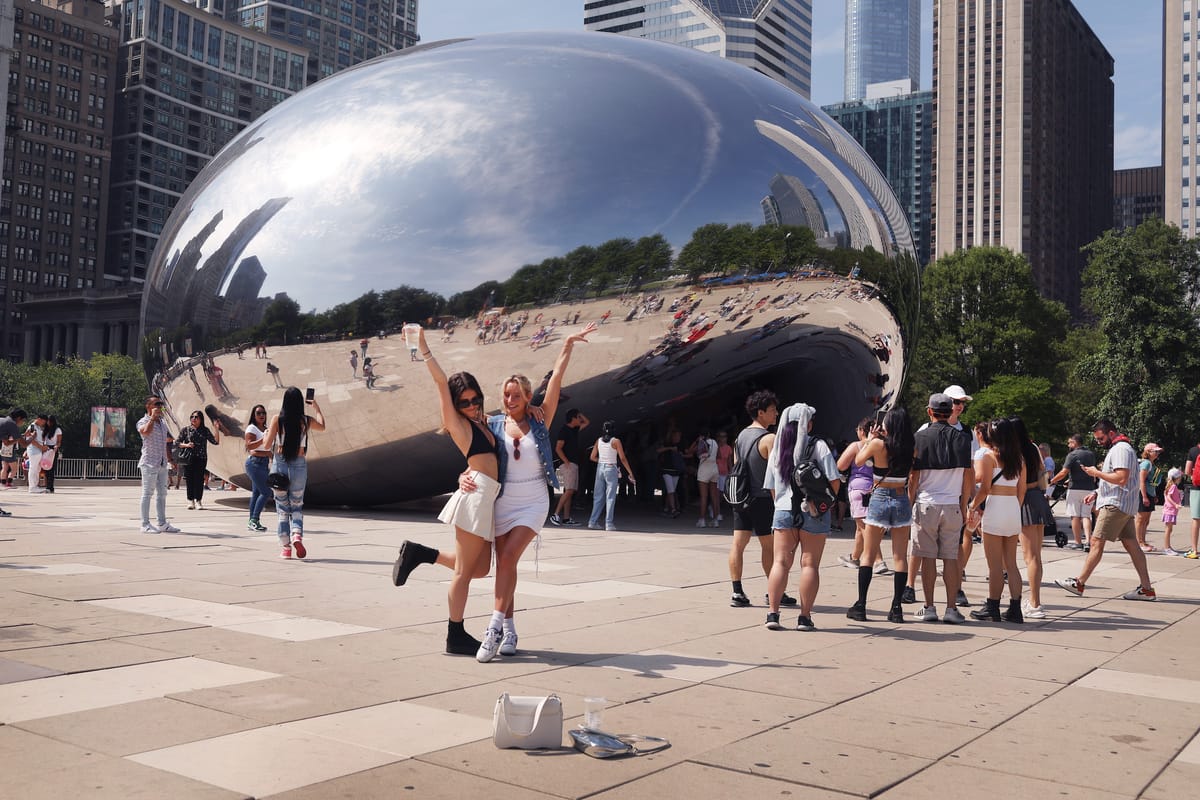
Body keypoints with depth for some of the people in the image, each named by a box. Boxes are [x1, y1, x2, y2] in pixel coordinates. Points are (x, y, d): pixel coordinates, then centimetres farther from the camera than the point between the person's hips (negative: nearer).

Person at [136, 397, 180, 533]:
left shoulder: (163, 422, 17)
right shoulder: (143, 422, -6)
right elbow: (145, 431, -31)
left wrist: (170, 460, 20)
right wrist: (153, 417, -23)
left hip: (162, 463, 8)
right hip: (149, 463, -8)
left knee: (162, 494, 10)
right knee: (147, 493, -4)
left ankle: (162, 524, 15)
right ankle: (145, 524, -1)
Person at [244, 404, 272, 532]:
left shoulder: (265, 429, 18)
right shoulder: (251, 428, -8)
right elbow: (249, 446, -21)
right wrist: (263, 439, -32)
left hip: (264, 463, 9)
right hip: (255, 463, -9)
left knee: (256, 492, 9)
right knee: (266, 492, -14)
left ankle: (252, 522, 11)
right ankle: (254, 520, -11)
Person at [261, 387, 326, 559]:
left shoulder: (277, 419, -6)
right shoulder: (306, 420, -1)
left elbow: (267, 445, -7)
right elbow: (322, 426, 21)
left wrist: (266, 433, 14)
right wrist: (316, 407, 34)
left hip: (280, 464, -1)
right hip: (299, 465, 1)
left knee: (282, 508, 10)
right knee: (297, 506, 14)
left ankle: (285, 548, 9)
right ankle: (297, 535, -12)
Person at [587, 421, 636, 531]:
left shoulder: (598, 441, 5)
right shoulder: (615, 441, -7)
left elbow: (593, 457, 7)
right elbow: (622, 459, -10)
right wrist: (630, 473, -5)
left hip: (600, 468, 4)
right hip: (611, 469, -4)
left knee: (598, 497, 11)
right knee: (610, 497, -1)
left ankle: (593, 522, 11)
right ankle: (608, 524, -3)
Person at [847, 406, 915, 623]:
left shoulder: (878, 444, -11)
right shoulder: (910, 448, -2)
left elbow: (858, 460, 5)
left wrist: (870, 439, 12)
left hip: (880, 499, -2)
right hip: (902, 501, 2)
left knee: (868, 555, 6)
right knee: (900, 557, 5)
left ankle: (860, 607, 5)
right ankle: (896, 608, 4)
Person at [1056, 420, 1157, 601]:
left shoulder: (1121, 449, -13)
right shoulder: (1118, 448, 21)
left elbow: (1121, 478, -23)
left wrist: (1096, 473, -14)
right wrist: (1096, 493, 19)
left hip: (1116, 505, -11)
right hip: (1124, 505, 11)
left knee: (1097, 542, -8)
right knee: (1131, 544, 7)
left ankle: (1079, 583, -5)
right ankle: (1146, 588, 6)